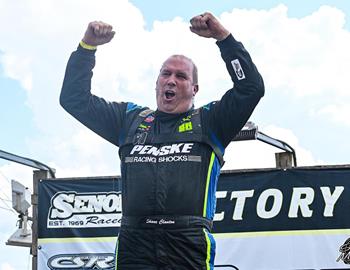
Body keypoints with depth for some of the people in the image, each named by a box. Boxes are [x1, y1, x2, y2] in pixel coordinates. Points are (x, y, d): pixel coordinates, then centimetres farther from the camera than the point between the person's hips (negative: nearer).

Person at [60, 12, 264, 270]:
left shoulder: (208, 122, 15)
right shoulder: (131, 119, 22)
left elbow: (251, 87, 4)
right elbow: (75, 98, 23)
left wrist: (224, 37, 1)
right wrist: (87, 46, 14)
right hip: (134, 242, 2)